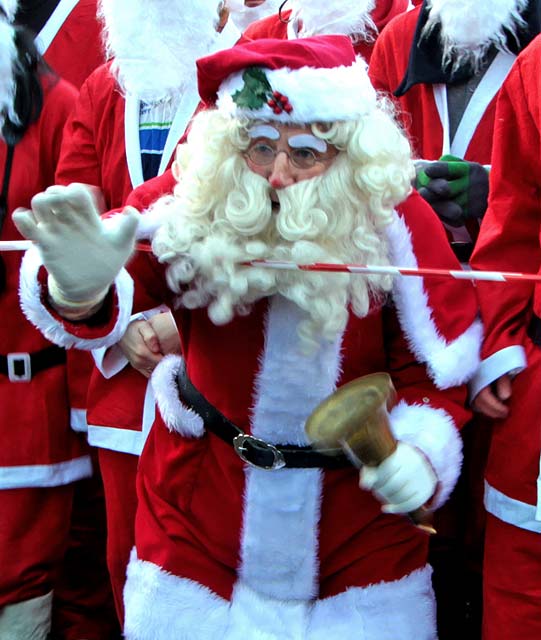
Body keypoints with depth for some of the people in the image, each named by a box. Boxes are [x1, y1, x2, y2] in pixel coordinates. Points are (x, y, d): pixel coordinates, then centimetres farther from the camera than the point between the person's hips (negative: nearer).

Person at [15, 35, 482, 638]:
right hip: (200, 506, 0)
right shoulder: (198, 213, -13)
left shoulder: (394, 223, -12)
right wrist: (81, 289, -52)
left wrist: (420, 450, -21)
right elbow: (132, 274, -30)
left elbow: (433, 364, -5)